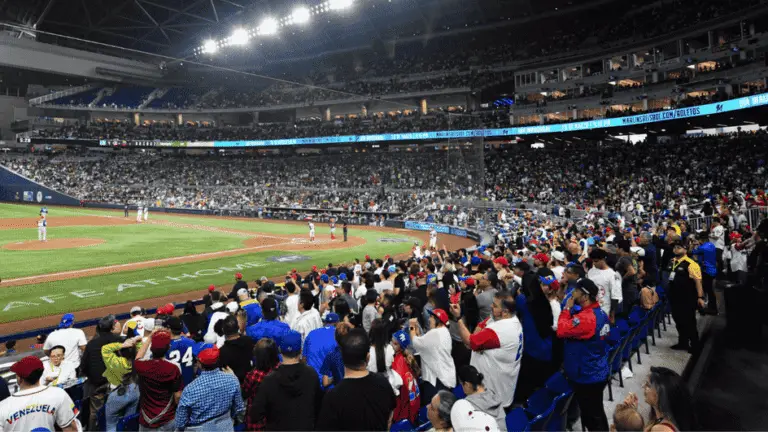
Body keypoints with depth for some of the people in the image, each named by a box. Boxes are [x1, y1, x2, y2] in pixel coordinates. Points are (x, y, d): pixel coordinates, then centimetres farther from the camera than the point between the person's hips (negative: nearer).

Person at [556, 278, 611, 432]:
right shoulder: (600, 312, 4)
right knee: (597, 414, 23)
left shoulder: (586, 318, -28)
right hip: (598, 373, 9)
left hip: (586, 376, -9)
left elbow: (561, 331, -28)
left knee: (591, 417, 6)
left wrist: (567, 308, -19)